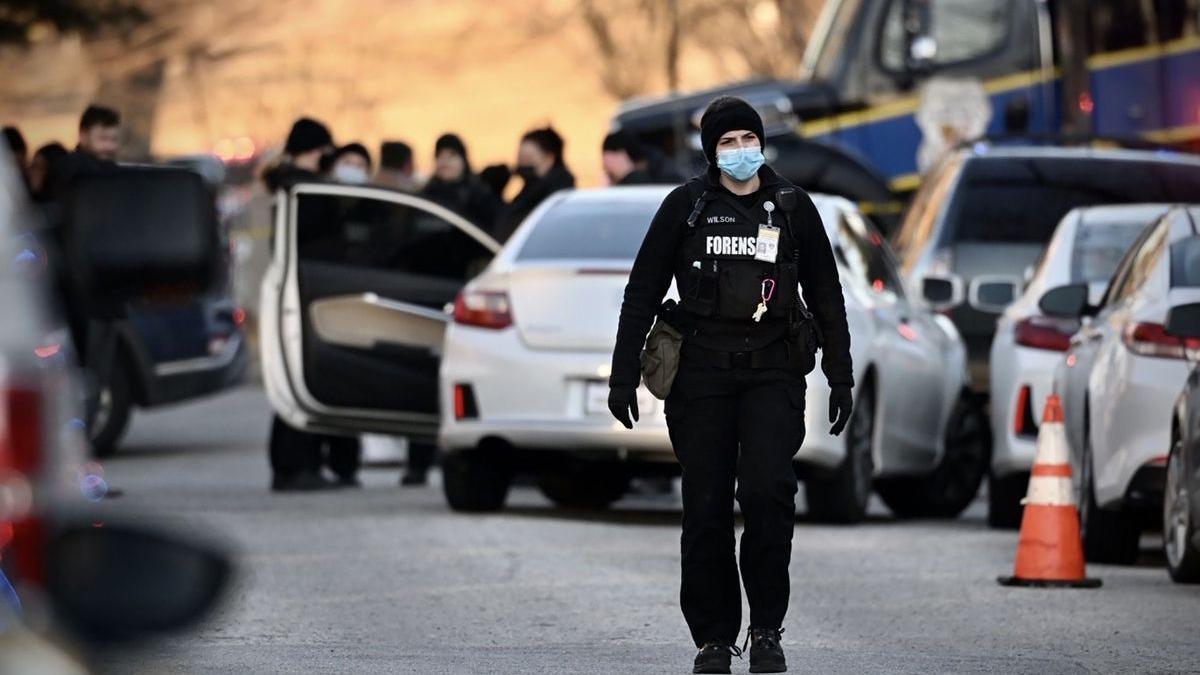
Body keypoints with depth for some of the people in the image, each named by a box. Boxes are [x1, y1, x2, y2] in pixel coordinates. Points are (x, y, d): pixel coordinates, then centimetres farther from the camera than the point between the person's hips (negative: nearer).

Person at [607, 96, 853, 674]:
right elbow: (642, 291, 6)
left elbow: (826, 296, 14)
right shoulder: (686, 205, 4)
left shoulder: (793, 207, 8)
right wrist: (623, 373, 0)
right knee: (706, 507, 0)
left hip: (773, 370, 0)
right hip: (702, 370, 0)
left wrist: (841, 376, 10)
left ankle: (766, 629, -5)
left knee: (767, 491, -17)